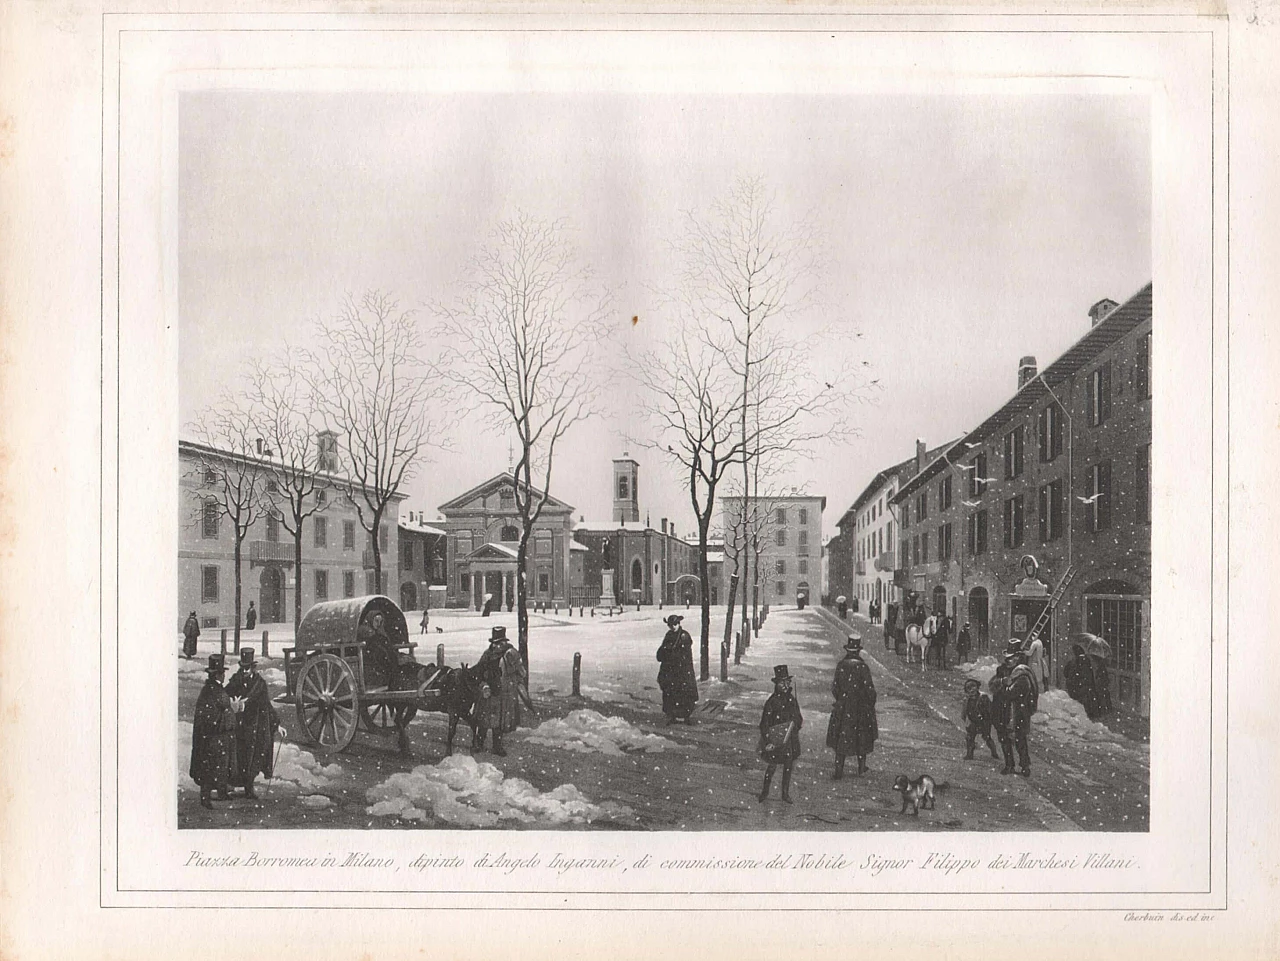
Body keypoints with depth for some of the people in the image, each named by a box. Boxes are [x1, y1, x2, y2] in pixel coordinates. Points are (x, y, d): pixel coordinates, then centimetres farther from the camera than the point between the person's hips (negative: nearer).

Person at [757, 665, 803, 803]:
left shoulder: (792, 700, 2)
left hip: (790, 738, 5)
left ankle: (786, 793, 26)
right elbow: (764, 723, -14)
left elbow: (798, 718, 15)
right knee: (772, 766, 3)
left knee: (788, 766, 12)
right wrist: (767, 741, -18)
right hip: (775, 738, -5)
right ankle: (765, 790, 24)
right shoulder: (772, 702, -14)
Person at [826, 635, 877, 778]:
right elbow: (869, 689, -13)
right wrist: (871, 705, 3)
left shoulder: (840, 666, -8)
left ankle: (839, 770, 5)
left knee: (841, 738, 8)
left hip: (843, 707, 1)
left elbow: (835, 687, -2)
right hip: (861, 707, -1)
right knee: (862, 736, 16)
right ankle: (862, 767, 26)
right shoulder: (863, 667, -15)